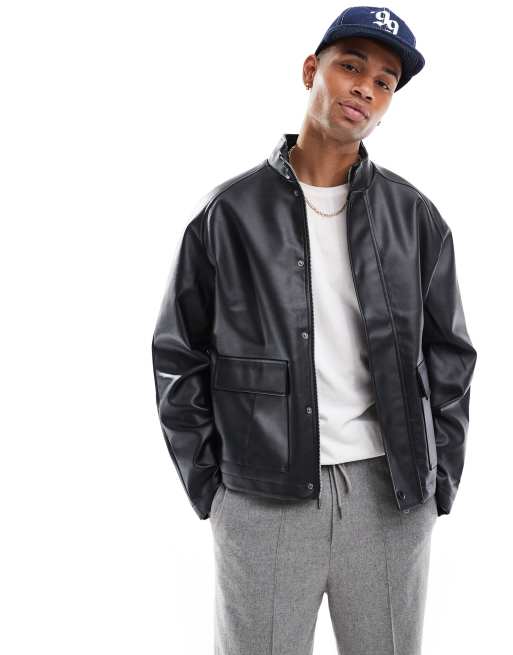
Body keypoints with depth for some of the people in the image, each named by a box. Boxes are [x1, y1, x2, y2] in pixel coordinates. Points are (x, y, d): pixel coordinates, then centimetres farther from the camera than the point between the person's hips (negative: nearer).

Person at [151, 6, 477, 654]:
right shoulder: (230, 211, 0)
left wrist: (439, 479, 3)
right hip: (262, 502, -1)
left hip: (390, 495, 2)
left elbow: (448, 355, 10)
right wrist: (208, 487, 0)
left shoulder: (415, 218, 5)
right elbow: (178, 355, 3)